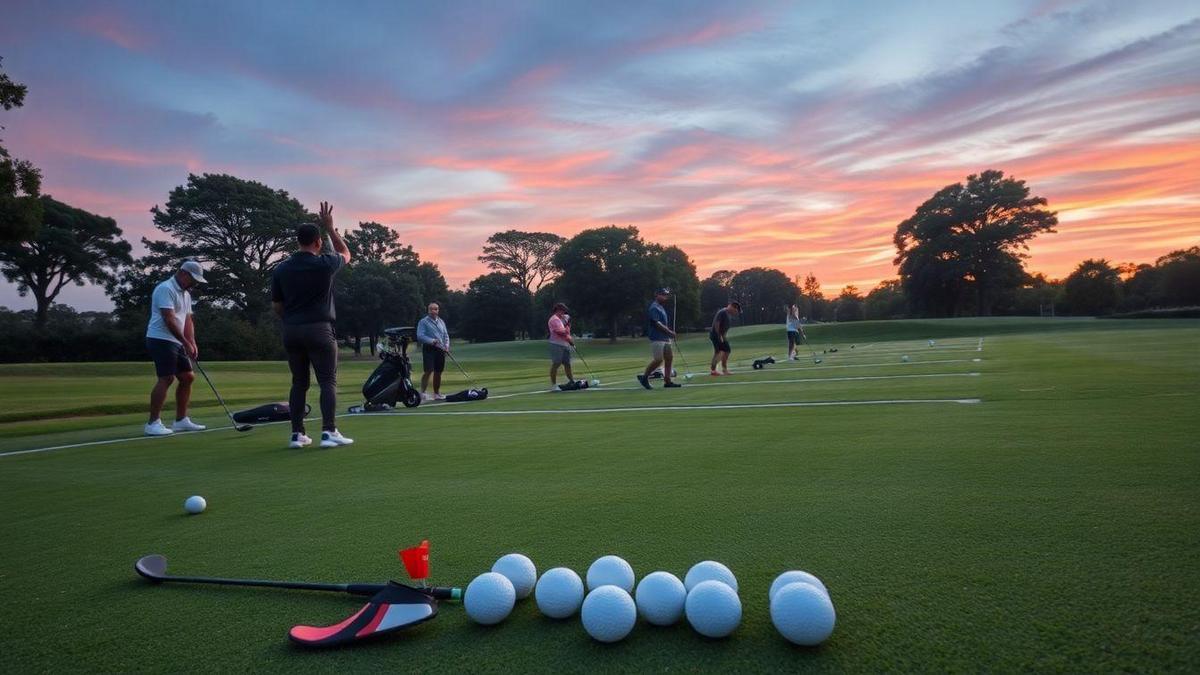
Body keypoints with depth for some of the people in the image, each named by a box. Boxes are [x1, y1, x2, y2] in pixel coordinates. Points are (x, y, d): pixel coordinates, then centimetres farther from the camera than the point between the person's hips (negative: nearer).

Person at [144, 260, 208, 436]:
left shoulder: (186, 294, 17)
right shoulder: (166, 289, -13)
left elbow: (188, 321, 16)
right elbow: (169, 320, -20)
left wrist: (192, 343, 3)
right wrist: (186, 343, -19)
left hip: (176, 343, 10)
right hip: (161, 340, -10)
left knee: (188, 377, 8)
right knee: (166, 379, -15)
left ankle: (181, 420, 14)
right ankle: (153, 423, -11)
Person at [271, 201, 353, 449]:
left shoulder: (280, 269, 5)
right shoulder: (324, 264, -5)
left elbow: (276, 306, 10)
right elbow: (345, 253, 17)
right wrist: (329, 227, 17)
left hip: (291, 331, 4)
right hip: (319, 329, -4)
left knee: (299, 383, 11)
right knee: (328, 381, -1)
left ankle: (297, 434, 10)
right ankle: (329, 432, -8)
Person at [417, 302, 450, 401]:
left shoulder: (441, 321, 17)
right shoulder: (423, 321, -2)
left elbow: (446, 335, 17)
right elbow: (420, 336, -11)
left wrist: (446, 345, -1)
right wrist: (432, 341, -23)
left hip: (440, 350, 5)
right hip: (429, 349, -5)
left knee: (438, 372, 9)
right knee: (428, 371, -16)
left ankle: (436, 394, 18)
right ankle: (422, 392, -16)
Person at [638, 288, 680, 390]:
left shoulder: (661, 307, 17)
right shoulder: (653, 308, -12)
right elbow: (657, 323, -19)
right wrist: (669, 332, -15)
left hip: (665, 338, 10)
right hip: (657, 338, -10)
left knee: (669, 357, 5)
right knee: (658, 360, -9)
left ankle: (667, 381, 9)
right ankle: (644, 377, 6)